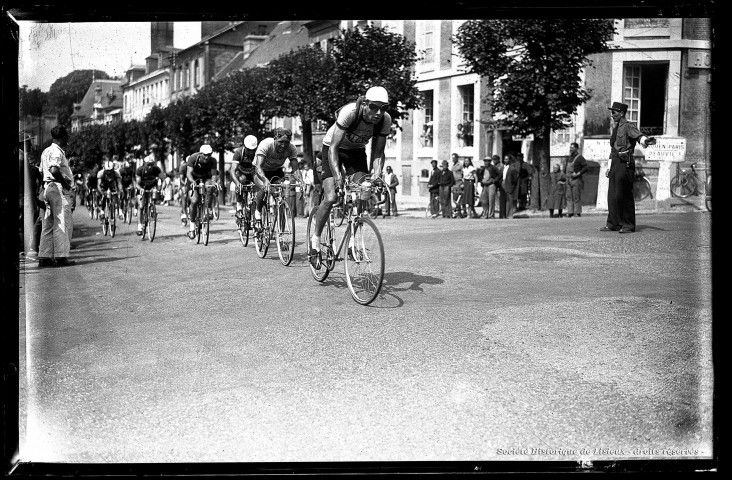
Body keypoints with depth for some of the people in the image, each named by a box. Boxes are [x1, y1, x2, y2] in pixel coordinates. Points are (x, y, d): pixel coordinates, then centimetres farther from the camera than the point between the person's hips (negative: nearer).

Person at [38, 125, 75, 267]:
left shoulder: (46, 151, 19)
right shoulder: (57, 151, -11)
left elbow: (42, 171, 21)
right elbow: (54, 171, -26)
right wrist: (66, 184, -15)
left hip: (48, 188, 10)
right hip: (59, 189, -10)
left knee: (48, 224, 9)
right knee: (63, 223, -8)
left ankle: (44, 257, 10)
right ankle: (61, 256, -9)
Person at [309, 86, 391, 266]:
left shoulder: (385, 120, -22)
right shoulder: (349, 112, -35)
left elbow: (378, 153, -16)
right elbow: (333, 148, -36)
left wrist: (377, 177, -32)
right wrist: (337, 176, -47)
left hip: (357, 151, 4)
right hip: (334, 148, -4)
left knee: (361, 196, -15)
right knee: (330, 197, -17)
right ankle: (315, 240, 2)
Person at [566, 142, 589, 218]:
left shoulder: (580, 157, -7)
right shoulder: (570, 157, 16)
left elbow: (586, 168, -12)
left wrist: (578, 174, -19)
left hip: (577, 179, -7)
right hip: (569, 180, 7)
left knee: (577, 197, -6)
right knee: (569, 196, 4)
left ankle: (578, 212, -3)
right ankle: (570, 212, 7)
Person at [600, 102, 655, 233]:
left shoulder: (628, 126, -5)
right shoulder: (615, 128, 20)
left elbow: (638, 135, -25)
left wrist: (645, 140, -48)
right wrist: (610, 167, 23)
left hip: (625, 164, -8)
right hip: (615, 163, 8)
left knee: (623, 195, -7)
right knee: (612, 195, 8)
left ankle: (628, 225, -1)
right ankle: (613, 224, 15)